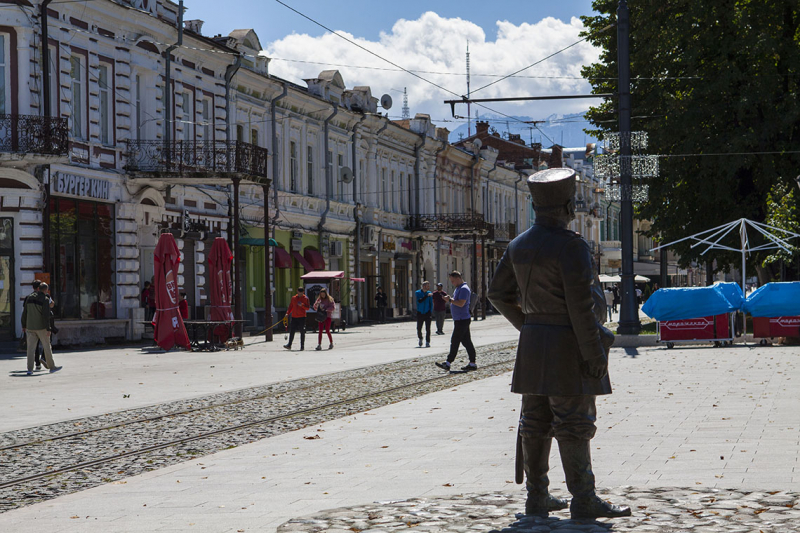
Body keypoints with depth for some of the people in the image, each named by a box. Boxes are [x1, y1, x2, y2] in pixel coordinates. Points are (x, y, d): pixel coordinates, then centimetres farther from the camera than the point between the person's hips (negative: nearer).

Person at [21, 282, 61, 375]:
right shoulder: (45, 300, -10)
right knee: (47, 347, 7)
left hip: (30, 328, 4)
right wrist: (48, 329, -15)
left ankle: (30, 369, -3)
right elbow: (46, 315, -17)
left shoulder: (29, 298, 6)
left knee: (30, 348, 3)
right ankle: (51, 367, 16)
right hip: (41, 327, -4)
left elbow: (24, 313, 10)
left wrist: (24, 326, 18)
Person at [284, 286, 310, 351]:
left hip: (302, 317, -3)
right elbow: (291, 306, 16)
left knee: (302, 332, -1)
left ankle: (302, 346, 5)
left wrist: (302, 305, -18)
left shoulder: (305, 298, 2)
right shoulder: (293, 298, 12)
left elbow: (308, 308, -1)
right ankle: (289, 345, -1)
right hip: (294, 317, 3)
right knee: (291, 331, -2)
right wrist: (287, 313, 4)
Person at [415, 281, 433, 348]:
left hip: (427, 313, 1)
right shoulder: (417, 293, -2)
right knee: (419, 328, 4)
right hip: (420, 314, -1)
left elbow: (431, 303, 11)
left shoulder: (429, 293, 4)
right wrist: (427, 296, -25)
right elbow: (419, 301, -20)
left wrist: (430, 312, 2)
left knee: (428, 328, -7)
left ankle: (427, 342, -1)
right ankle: (420, 339, 30)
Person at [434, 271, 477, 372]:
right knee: (466, 342, 9)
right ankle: (472, 363, 10)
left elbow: (461, 303, -25)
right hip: (459, 319, 11)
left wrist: (450, 300, -18)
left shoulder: (464, 289, -16)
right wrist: (449, 299, 9)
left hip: (462, 320, -11)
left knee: (454, 341, -8)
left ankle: (448, 363, -7)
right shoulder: (458, 288, 18)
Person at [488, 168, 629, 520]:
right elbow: (580, 303, -19)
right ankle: (583, 501, -3)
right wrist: (594, 352, -16)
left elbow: (499, 293, 15)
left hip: (533, 345, 8)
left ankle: (536, 497, 14)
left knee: (535, 423, 9)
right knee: (574, 425, -5)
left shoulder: (519, 246, 9)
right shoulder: (570, 245, -15)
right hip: (567, 346, -8)